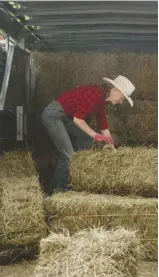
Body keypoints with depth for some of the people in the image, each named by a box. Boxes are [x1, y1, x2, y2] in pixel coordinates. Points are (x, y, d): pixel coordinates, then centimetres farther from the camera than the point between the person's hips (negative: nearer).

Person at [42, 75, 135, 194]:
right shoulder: (96, 94, -19)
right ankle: (56, 189, -1)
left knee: (87, 138, 14)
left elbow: (104, 125, 16)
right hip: (53, 114, -10)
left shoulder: (101, 100, 11)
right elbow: (77, 118, -23)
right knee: (68, 154, -13)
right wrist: (95, 135, -16)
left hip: (65, 116, 10)